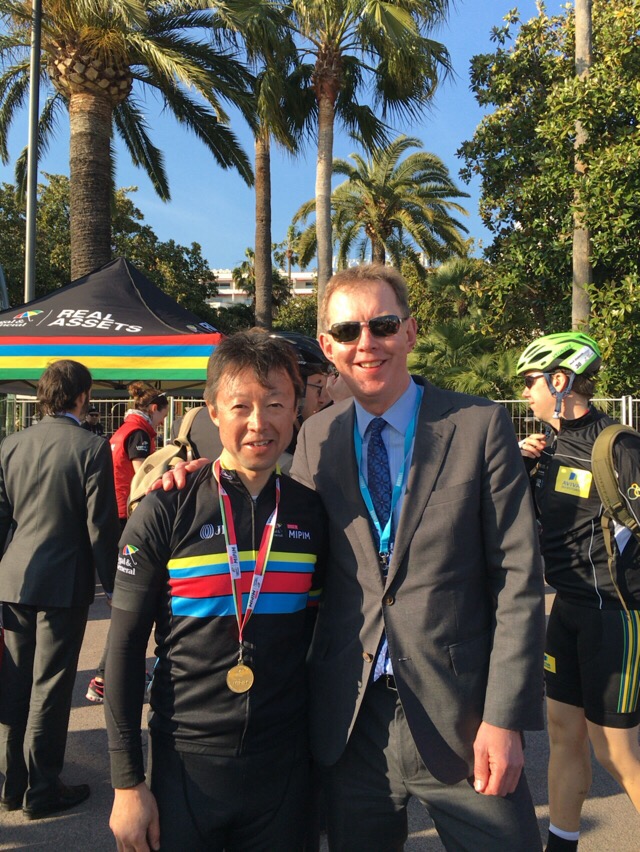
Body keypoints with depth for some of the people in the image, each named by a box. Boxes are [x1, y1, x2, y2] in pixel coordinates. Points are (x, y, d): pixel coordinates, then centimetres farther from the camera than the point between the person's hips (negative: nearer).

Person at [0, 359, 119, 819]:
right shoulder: (92, 448, -13)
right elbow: (101, 527, -12)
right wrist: (112, 586, -2)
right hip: (64, 583, -5)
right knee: (49, 687, 6)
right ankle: (42, 789, 19)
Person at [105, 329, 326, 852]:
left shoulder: (312, 514, -3)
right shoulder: (163, 514, -11)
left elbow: (316, 627, 8)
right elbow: (125, 650, -7)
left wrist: (320, 741, 7)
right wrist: (128, 783, -7)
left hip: (284, 766, 3)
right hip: (186, 765, -2)